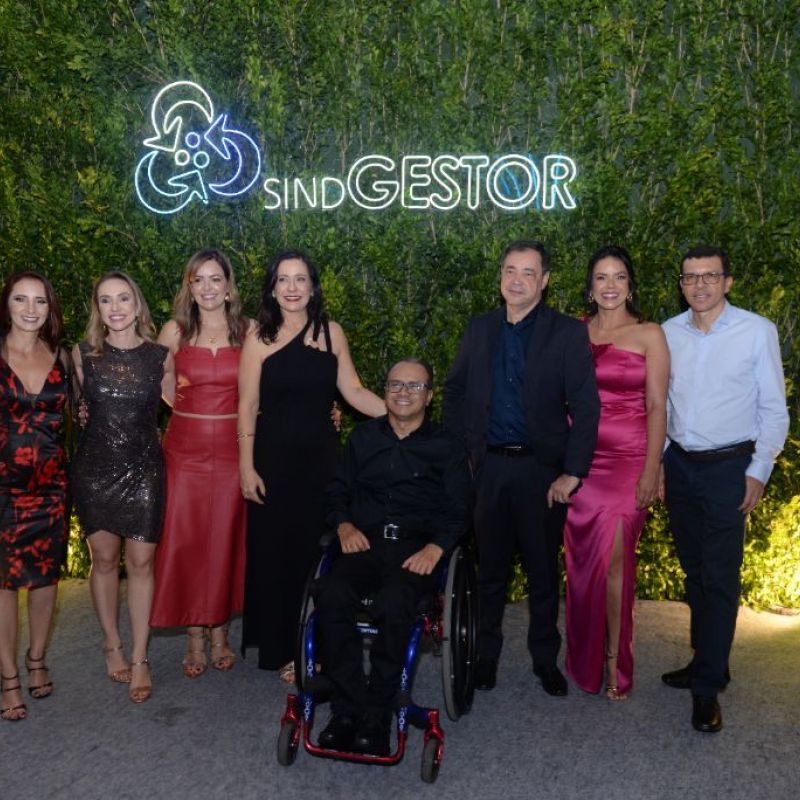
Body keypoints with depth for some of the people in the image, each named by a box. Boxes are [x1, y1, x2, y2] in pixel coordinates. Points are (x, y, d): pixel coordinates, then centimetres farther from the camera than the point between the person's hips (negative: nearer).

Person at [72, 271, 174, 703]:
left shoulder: (160, 357, -1)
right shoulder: (82, 355, 0)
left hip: (143, 469, -1)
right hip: (95, 468, 1)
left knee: (141, 562, 0)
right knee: (104, 559, 9)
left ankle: (139, 658, 11)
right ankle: (112, 645, 27)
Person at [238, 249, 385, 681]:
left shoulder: (331, 333, 4)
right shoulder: (259, 338, -2)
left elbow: (354, 392, 4)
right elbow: (247, 406, -4)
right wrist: (247, 467, -7)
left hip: (321, 456, 2)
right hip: (274, 457, -2)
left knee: (317, 551, 6)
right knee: (274, 553, 5)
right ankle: (281, 649, 20)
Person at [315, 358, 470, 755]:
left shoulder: (446, 446, 13)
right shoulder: (363, 437, 22)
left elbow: (458, 511, 6)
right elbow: (338, 492, 19)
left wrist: (435, 547, -12)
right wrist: (344, 525, -1)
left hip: (417, 548, -2)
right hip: (365, 542, 2)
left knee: (393, 604, -34)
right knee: (331, 593, -31)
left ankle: (376, 717, -20)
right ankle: (347, 709, -22)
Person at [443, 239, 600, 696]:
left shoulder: (569, 334, -3)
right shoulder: (480, 331, 7)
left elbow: (586, 407, -7)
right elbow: (455, 392, 14)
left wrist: (573, 473, -12)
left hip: (543, 470, -2)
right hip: (487, 466, 2)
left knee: (544, 569, 11)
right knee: (489, 567, 11)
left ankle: (546, 658, 28)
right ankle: (485, 654, 27)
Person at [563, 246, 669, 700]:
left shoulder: (649, 335, 0)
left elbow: (657, 407, -3)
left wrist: (651, 471, -8)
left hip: (627, 459, -3)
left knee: (613, 560, -4)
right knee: (583, 560, 9)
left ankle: (615, 661, 13)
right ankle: (585, 657, 26)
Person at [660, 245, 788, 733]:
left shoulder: (758, 332, -8)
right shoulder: (669, 333, 2)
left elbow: (774, 410, -5)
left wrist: (758, 472, -9)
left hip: (728, 468, -4)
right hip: (680, 466, 4)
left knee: (720, 578, -3)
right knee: (694, 571, 14)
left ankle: (708, 687, 7)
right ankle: (705, 661, 30)